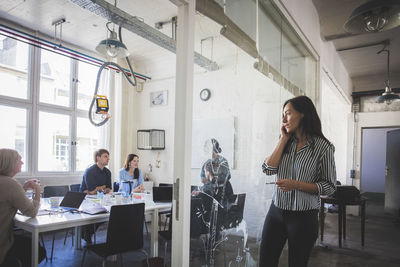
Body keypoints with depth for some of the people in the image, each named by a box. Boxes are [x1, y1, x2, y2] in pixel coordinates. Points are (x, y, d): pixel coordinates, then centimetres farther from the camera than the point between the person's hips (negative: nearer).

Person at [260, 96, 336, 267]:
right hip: (276, 211, 4)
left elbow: (329, 186, -6)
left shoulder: (323, 146, -9)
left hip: (304, 216, -4)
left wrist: (296, 184, -19)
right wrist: (284, 139, -7)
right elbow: (268, 169, -8)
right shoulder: (286, 142, 4)